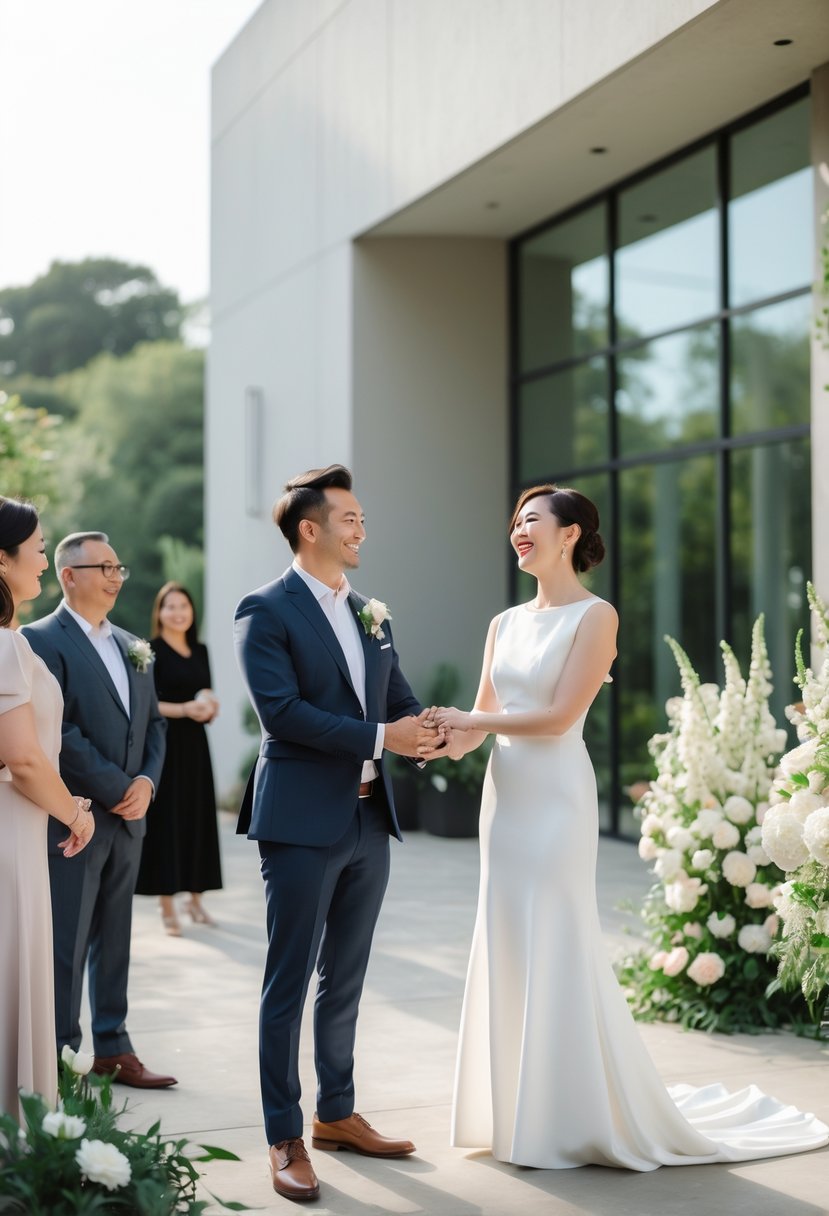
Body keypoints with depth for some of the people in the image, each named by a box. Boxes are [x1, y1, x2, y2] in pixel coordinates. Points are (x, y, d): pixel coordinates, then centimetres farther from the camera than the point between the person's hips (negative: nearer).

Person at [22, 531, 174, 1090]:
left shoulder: (133, 647, 15)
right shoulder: (42, 640, -9)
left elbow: (153, 723, 15)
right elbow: (58, 730, -16)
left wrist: (146, 782, -4)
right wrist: (115, 790, -14)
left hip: (127, 818, 7)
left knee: (114, 940, 13)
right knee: (67, 944, -1)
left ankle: (113, 1048, 21)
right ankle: (60, 1058, 7)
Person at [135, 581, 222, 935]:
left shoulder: (199, 650, 12)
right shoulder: (151, 650, -6)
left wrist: (210, 707, -4)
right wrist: (184, 709, -22)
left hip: (194, 745, 6)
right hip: (163, 745, -6)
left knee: (197, 817, 8)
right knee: (166, 819, -4)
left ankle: (195, 898, 20)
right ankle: (167, 907, 2)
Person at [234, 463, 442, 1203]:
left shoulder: (370, 614, 15)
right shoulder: (267, 612, -8)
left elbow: (401, 701, 14)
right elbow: (281, 709, -19)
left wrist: (431, 730, -9)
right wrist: (379, 737, -20)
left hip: (369, 821, 7)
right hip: (302, 823, -7)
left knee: (346, 981, 16)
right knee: (288, 984, 0)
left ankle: (337, 1115, 28)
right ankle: (285, 1140, 8)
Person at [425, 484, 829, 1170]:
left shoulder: (595, 616, -8)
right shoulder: (506, 623, 13)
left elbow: (558, 716, -15)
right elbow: (482, 717, 12)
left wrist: (473, 721, -11)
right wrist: (455, 738, -9)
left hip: (556, 797, -7)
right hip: (505, 793, 7)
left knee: (556, 953, -3)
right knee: (507, 952, 10)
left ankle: (574, 1121, 10)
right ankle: (517, 1110, 21)